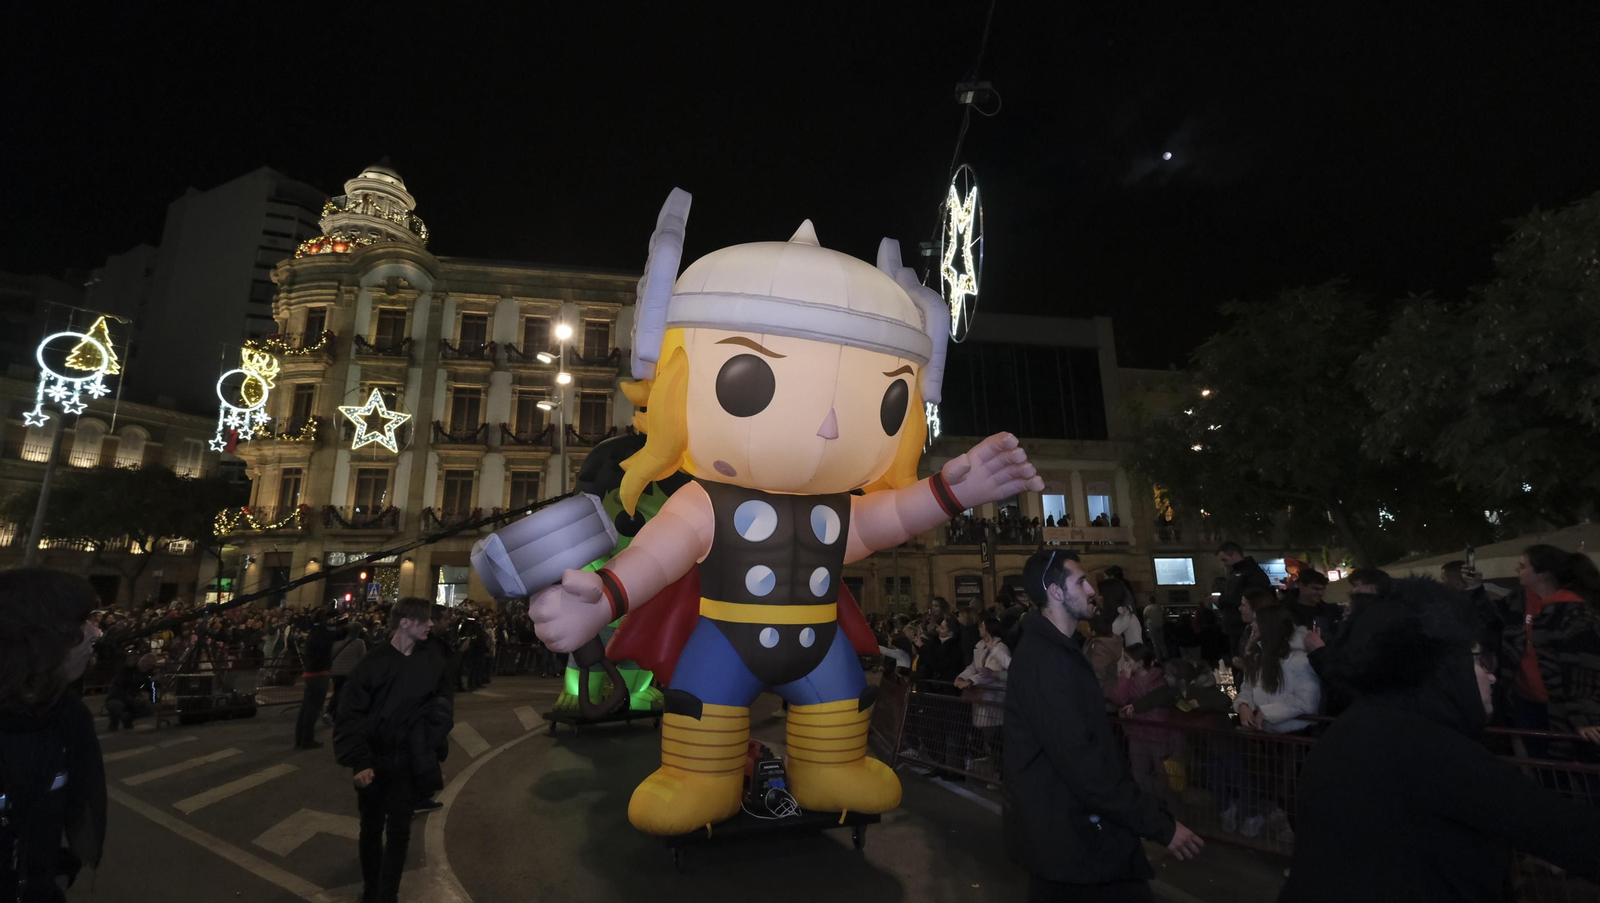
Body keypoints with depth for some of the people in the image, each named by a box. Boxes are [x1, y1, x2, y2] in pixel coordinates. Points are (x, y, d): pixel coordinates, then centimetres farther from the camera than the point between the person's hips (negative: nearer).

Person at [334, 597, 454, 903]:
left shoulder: (434, 665, -4)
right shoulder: (374, 664, -11)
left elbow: (442, 714, 3)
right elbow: (350, 715, -10)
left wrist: (433, 759, 2)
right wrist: (359, 761, -18)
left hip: (408, 763, 1)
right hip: (373, 761, -1)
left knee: (399, 831, 6)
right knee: (371, 829, 15)